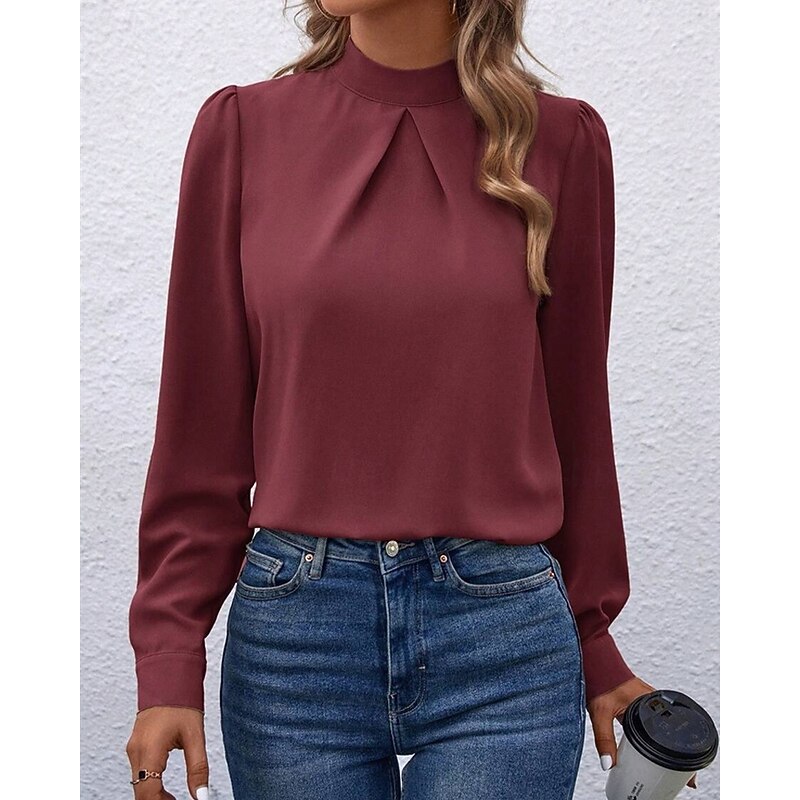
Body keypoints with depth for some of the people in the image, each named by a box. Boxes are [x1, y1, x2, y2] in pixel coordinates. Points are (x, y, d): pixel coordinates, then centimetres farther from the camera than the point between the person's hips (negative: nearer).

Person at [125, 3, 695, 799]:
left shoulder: (559, 139, -1)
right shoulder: (243, 128, -1)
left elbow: (573, 409, 6)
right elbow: (202, 419, 1)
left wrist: (593, 642, 12)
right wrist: (170, 660, 0)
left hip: (504, 635, 0)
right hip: (291, 626, 1)